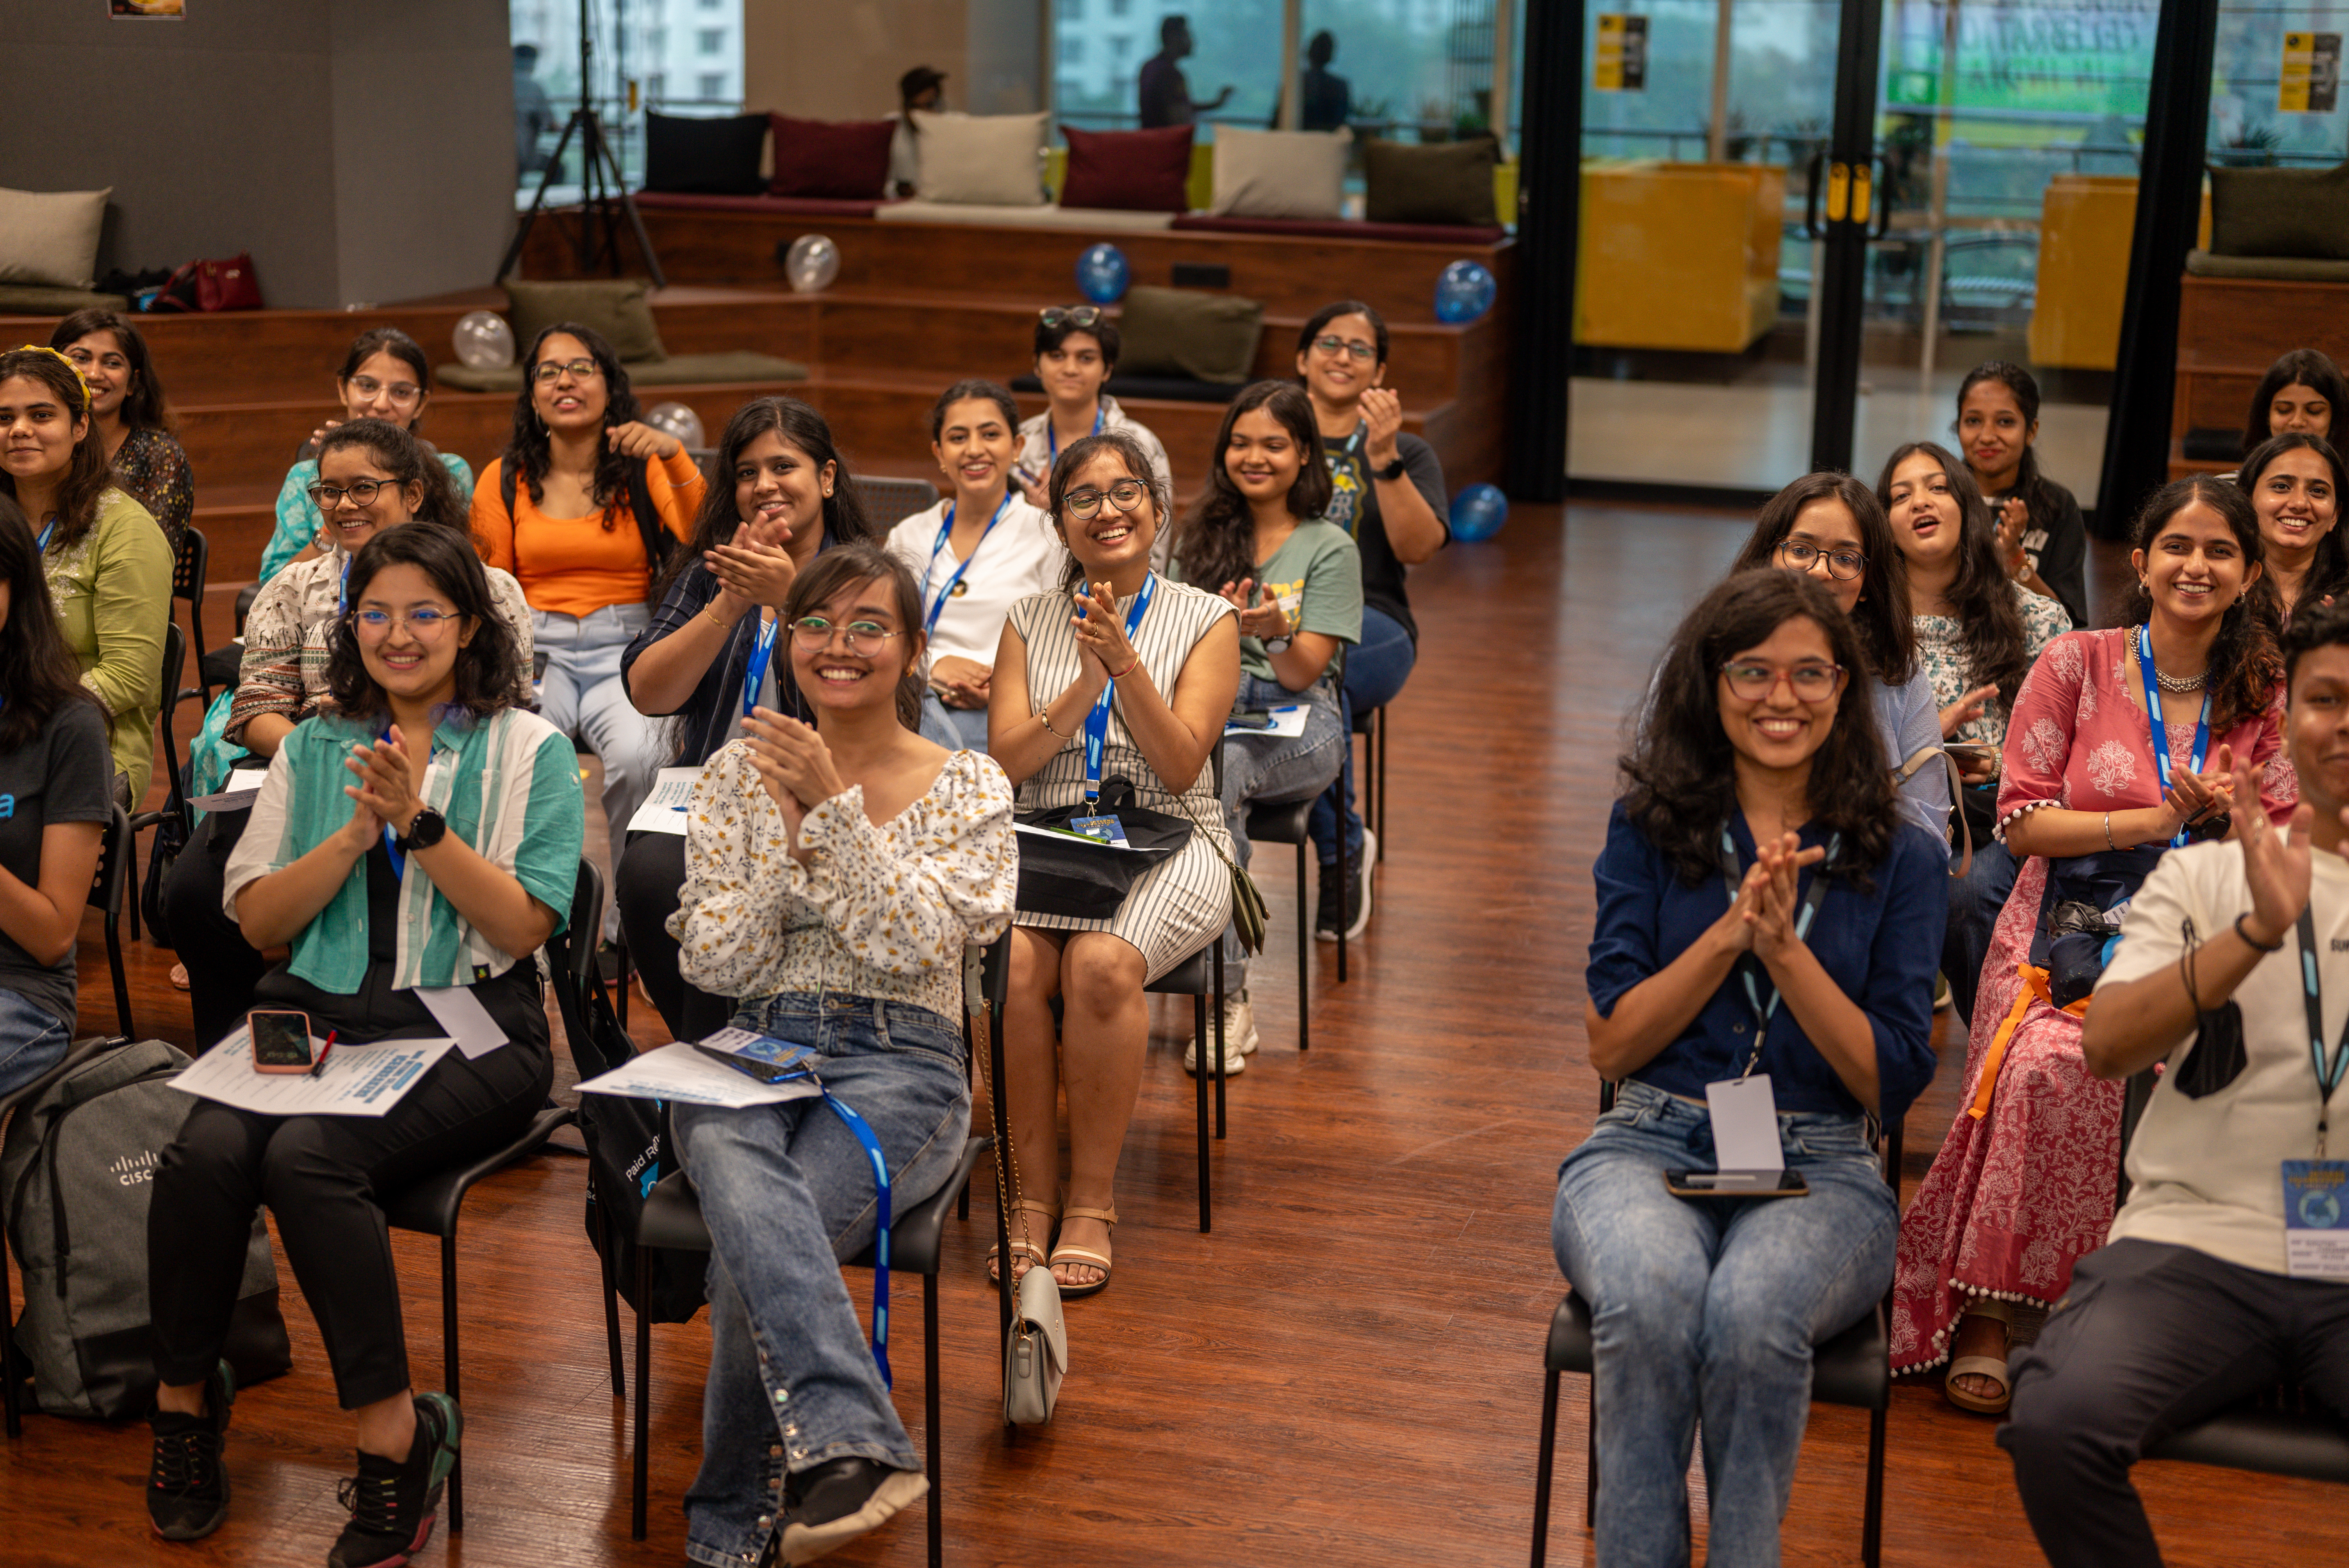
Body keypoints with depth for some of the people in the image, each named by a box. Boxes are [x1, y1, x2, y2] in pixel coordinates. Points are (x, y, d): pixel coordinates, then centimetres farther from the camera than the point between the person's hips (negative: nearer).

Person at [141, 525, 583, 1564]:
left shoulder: (529, 751, 6)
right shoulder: (314, 749, 18)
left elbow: (522, 926, -5)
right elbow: (257, 919, 9)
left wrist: (420, 822, -14)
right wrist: (357, 833, -5)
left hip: (463, 1028, -3)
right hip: (315, 1011, 4)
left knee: (307, 1157, -31)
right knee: (205, 1150, -27)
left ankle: (394, 1432, -19)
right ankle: (184, 1395, -3)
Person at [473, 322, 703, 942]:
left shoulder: (643, 469, 6)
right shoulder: (504, 479, 13)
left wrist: (676, 457, -21)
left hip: (625, 651, -1)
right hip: (537, 651, 1)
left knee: (636, 757, -35)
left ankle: (628, 924, -12)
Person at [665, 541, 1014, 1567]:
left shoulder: (969, 789, 7)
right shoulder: (738, 775, 13)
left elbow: (913, 943, -9)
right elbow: (715, 966, 4)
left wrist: (836, 805, -14)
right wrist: (791, 830, -6)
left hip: (900, 1067, -1)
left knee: (751, 1232, -32)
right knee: (734, 1163, -37)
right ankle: (852, 1445, -50)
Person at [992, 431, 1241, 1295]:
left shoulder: (1205, 620, 6)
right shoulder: (1029, 621, 14)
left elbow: (1181, 765, -3)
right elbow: (1007, 760, 3)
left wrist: (1125, 663, -14)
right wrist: (1085, 685, -10)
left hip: (1165, 844, -2)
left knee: (1102, 963, -32)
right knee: (1013, 960, -30)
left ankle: (1092, 1200, -19)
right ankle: (1034, 1190, -17)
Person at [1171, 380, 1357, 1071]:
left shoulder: (1330, 549, 5)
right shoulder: (1199, 539, 16)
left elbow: (1302, 674, -3)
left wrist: (1275, 630, -26)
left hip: (1297, 727, -2)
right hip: (1205, 712, 2)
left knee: (1221, 766, -36)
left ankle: (1226, 995, -34)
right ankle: (1227, 990, -33)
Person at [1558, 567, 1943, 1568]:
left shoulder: (1897, 856, 7)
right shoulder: (1649, 827, 8)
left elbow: (1892, 1083, 1)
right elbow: (1612, 1044, 3)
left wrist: (1785, 948, -11)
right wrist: (1731, 932, -9)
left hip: (1820, 1169, 0)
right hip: (1650, 1148, 0)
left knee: (1751, 1315, -35)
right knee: (1648, 1303, -35)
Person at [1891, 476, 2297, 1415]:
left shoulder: (2261, 694, 12)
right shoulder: (2078, 665, 4)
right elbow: (2021, 821, 0)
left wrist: (2236, 815, -9)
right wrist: (2156, 820, -9)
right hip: (2064, 942, -1)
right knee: (2046, 1070, -32)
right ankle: (1983, 1315, -20)